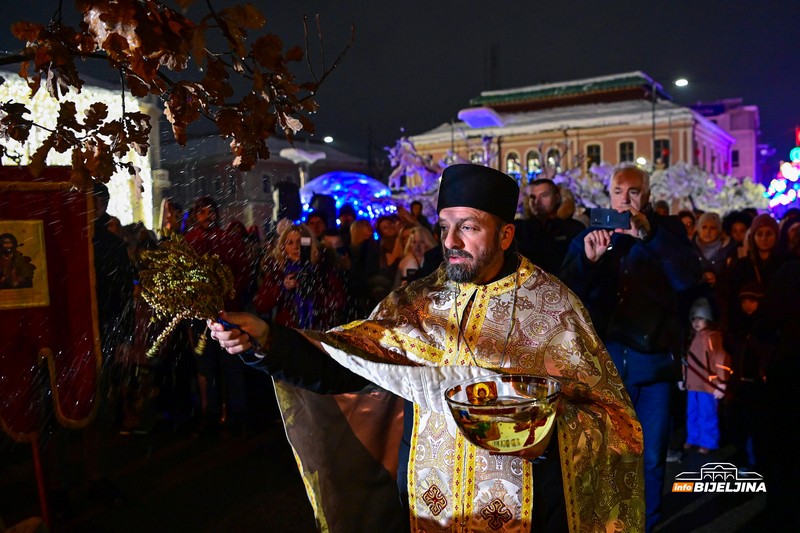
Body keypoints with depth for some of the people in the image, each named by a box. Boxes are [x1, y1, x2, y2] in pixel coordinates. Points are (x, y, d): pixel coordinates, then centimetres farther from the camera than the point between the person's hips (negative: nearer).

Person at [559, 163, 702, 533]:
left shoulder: (667, 231, 5)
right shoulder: (589, 238, 6)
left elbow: (688, 278, -13)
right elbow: (564, 293, -5)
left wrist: (650, 235, -24)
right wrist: (588, 259, -23)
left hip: (654, 360, 0)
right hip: (604, 360, 0)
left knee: (651, 459, 9)